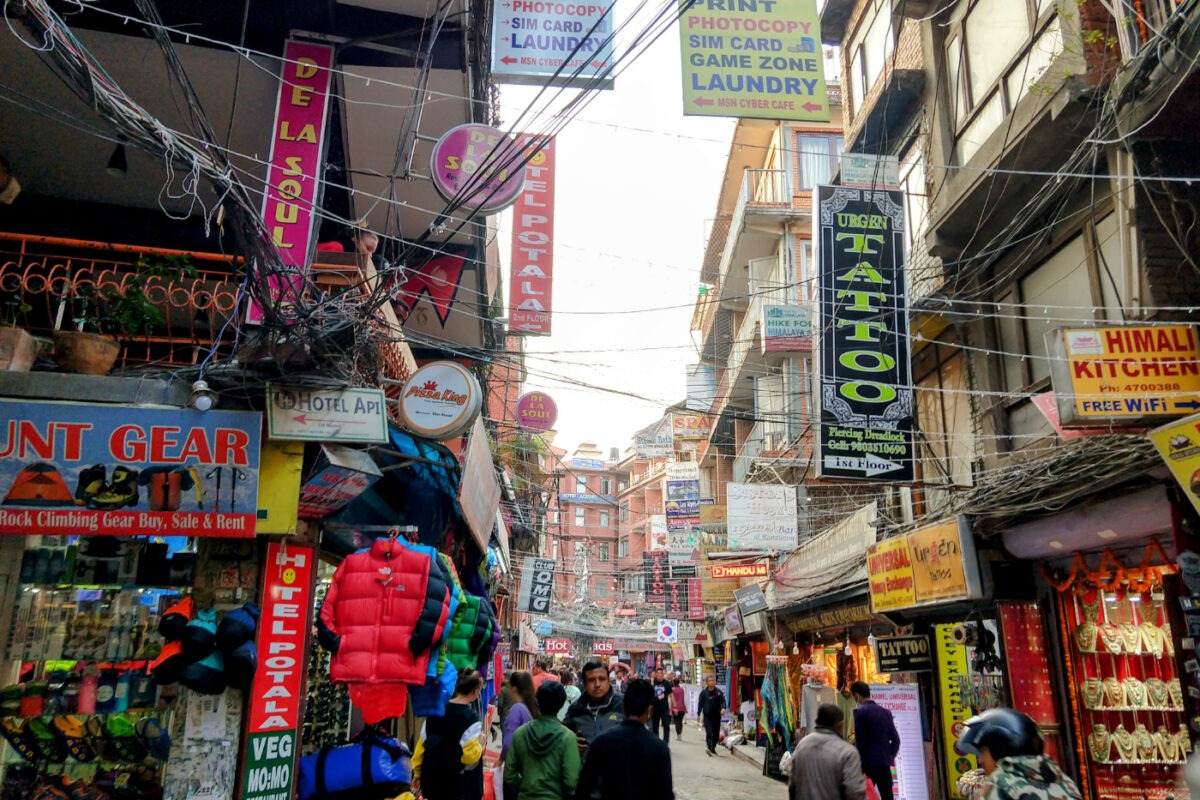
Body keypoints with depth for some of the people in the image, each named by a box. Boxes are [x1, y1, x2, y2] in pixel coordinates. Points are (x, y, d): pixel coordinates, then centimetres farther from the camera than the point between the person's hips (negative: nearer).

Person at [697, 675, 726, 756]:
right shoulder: (703, 693, -1)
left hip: (717, 715, 3)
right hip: (707, 716, -3)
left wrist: (723, 708, -22)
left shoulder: (719, 692, 4)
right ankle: (708, 747, -26)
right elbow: (700, 704, 1)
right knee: (709, 732, -16)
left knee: (716, 734, 10)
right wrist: (698, 714, -5)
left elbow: (723, 701, -2)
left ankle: (713, 748, 26)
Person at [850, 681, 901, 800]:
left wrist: (860, 764, -5)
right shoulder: (885, 712, 10)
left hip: (868, 763, -6)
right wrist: (890, 757, 18)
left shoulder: (860, 711, -9)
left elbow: (859, 741, -12)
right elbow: (895, 739, 10)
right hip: (884, 762, 6)